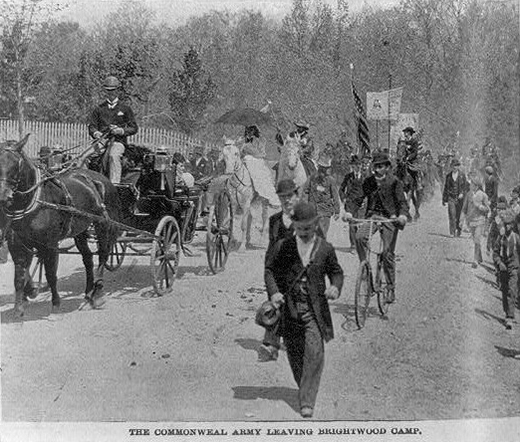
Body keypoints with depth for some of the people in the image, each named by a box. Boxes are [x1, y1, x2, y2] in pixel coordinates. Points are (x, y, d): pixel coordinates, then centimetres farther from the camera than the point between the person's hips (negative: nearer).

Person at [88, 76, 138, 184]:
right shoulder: (99, 109, 19)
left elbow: (134, 128, 9)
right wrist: (95, 133, -9)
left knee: (113, 155, -36)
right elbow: (91, 126, 15)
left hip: (118, 141, -3)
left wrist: (121, 131, -11)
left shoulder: (125, 108, 14)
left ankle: (114, 183, -43)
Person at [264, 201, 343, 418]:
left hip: (315, 309, -1)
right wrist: (274, 292, -13)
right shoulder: (282, 247, 1)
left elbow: (336, 272, 14)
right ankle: (304, 386, 36)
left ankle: (307, 401, -9)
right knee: (294, 354, 11)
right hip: (290, 308, 1)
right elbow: (270, 270, 4)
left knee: (314, 353, -12)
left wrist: (335, 287, -7)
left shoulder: (325, 249, 2)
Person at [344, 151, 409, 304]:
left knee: (388, 253, -6)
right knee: (360, 236, -27)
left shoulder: (395, 182, -3)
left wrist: (403, 215, -29)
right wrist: (349, 211, -12)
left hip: (390, 217, -3)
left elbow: (402, 202, -9)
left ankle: (391, 289, 8)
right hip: (372, 215, 3)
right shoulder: (368, 181, 7)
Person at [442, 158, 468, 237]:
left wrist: (462, 193, -13)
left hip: (460, 197, -1)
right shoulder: (448, 175, 7)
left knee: (458, 215, 4)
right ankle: (452, 233, -12)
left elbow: (466, 186, 4)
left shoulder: (462, 175, 2)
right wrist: (444, 199, 13)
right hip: (451, 197, 1)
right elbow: (445, 187, 13)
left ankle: (458, 230, 26)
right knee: (452, 215, -11)